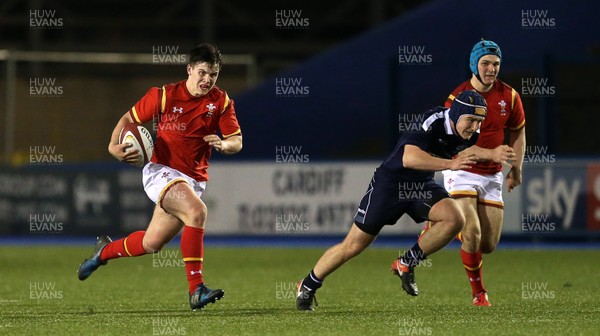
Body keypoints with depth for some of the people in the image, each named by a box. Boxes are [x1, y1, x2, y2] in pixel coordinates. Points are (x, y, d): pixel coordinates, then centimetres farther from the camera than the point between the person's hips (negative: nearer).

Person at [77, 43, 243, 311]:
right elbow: (129, 118, 5)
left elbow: (237, 141, 2)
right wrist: (114, 146, -12)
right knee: (197, 211, -32)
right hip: (161, 171, -4)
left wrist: (224, 144, -21)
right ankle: (196, 289, -32)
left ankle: (105, 251, 40)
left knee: (151, 244, 8)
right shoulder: (164, 96, -7)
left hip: (194, 181, 4)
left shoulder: (221, 102, 0)